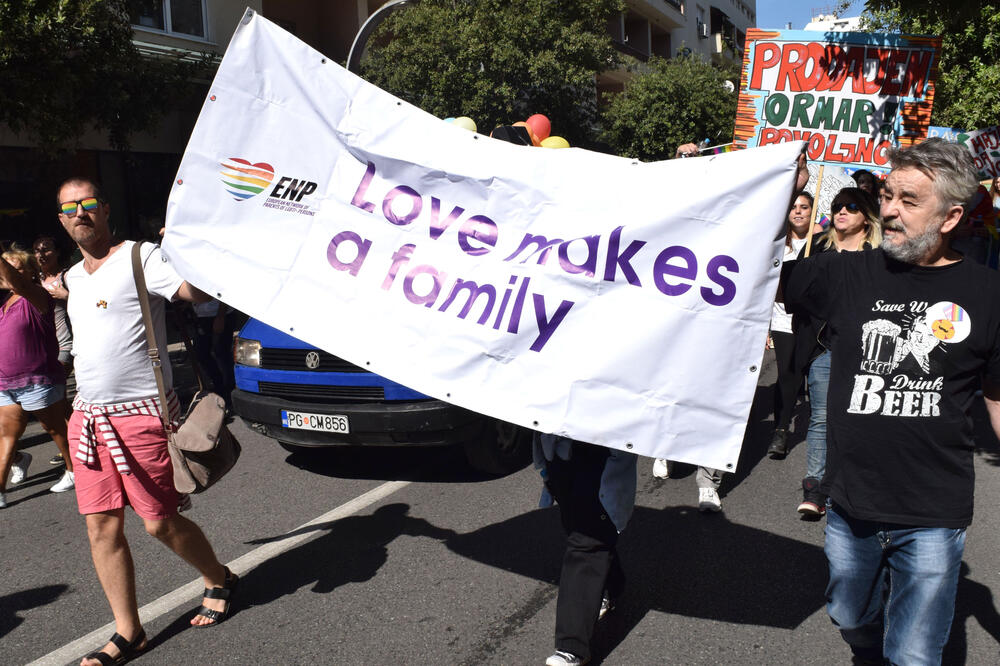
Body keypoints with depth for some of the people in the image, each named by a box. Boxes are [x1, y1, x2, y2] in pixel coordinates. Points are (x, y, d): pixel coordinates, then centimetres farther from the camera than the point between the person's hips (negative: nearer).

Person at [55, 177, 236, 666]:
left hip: (140, 415, -7)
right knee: (101, 527, 6)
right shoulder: (73, 277, 16)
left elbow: (198, 291, -25)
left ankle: (219, 580, 26)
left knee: (159, 522, -1)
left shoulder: (140, 258, -8)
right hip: (87, 416, 7)